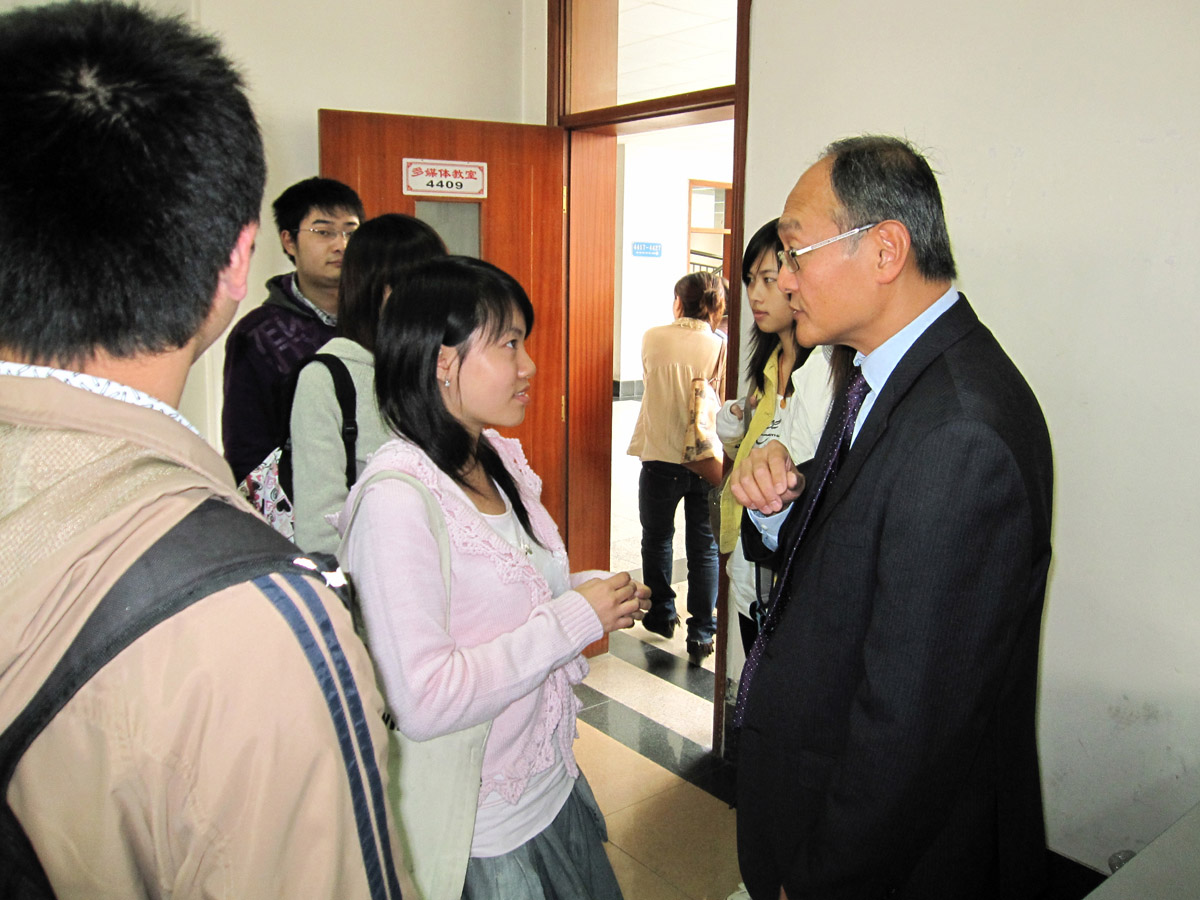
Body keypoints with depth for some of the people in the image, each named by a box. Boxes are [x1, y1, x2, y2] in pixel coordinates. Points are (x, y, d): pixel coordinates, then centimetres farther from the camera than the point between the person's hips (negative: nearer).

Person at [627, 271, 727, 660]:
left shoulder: (654, 339, -2)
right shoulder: (722, 346, -5)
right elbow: (726, 400, 3)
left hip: (661, 457, 0)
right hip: (708, 462, 0)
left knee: (657, 539, 19)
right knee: (704, 547, 8)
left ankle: (662, 614, 31)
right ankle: (701, 633, 9)